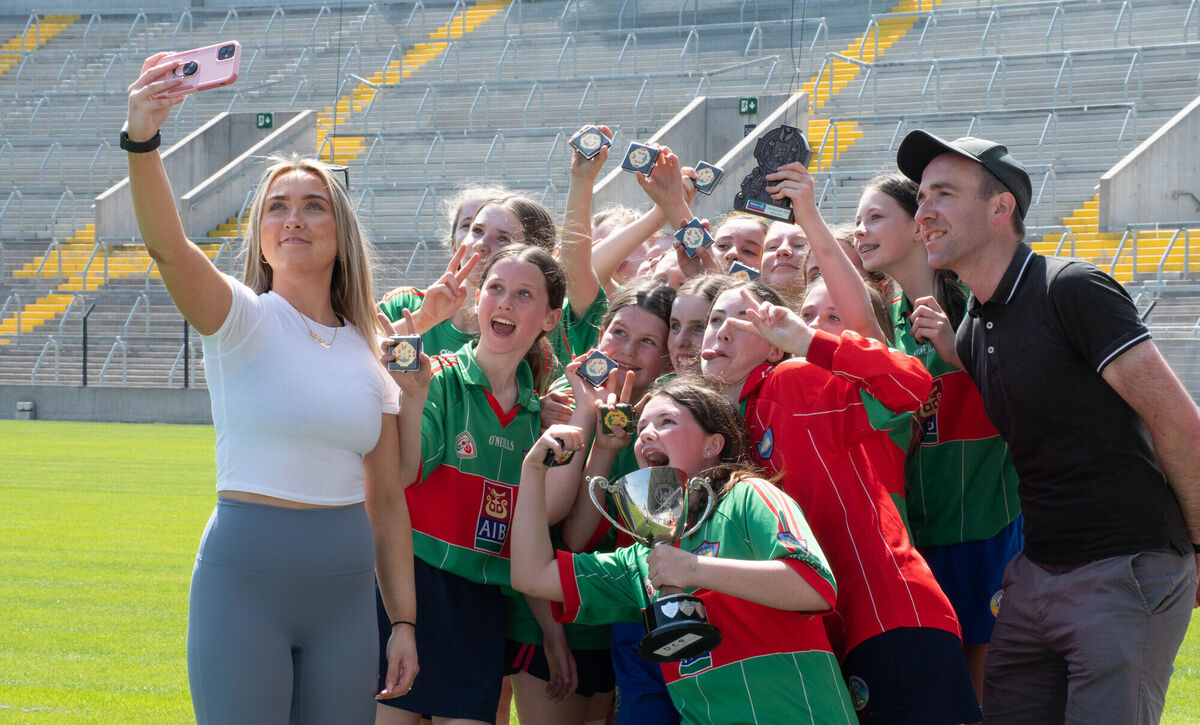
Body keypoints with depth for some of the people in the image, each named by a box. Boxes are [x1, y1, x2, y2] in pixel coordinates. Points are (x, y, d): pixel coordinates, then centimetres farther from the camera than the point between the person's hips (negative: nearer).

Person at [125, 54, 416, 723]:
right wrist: (142, 141, -41)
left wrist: (404, 620, 7)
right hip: (245, 575, -4)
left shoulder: (368, 357, 10)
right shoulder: (244, 320, -3)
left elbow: (386, 500, 12)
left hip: (345, 591, 4)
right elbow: (167, 244, -23)